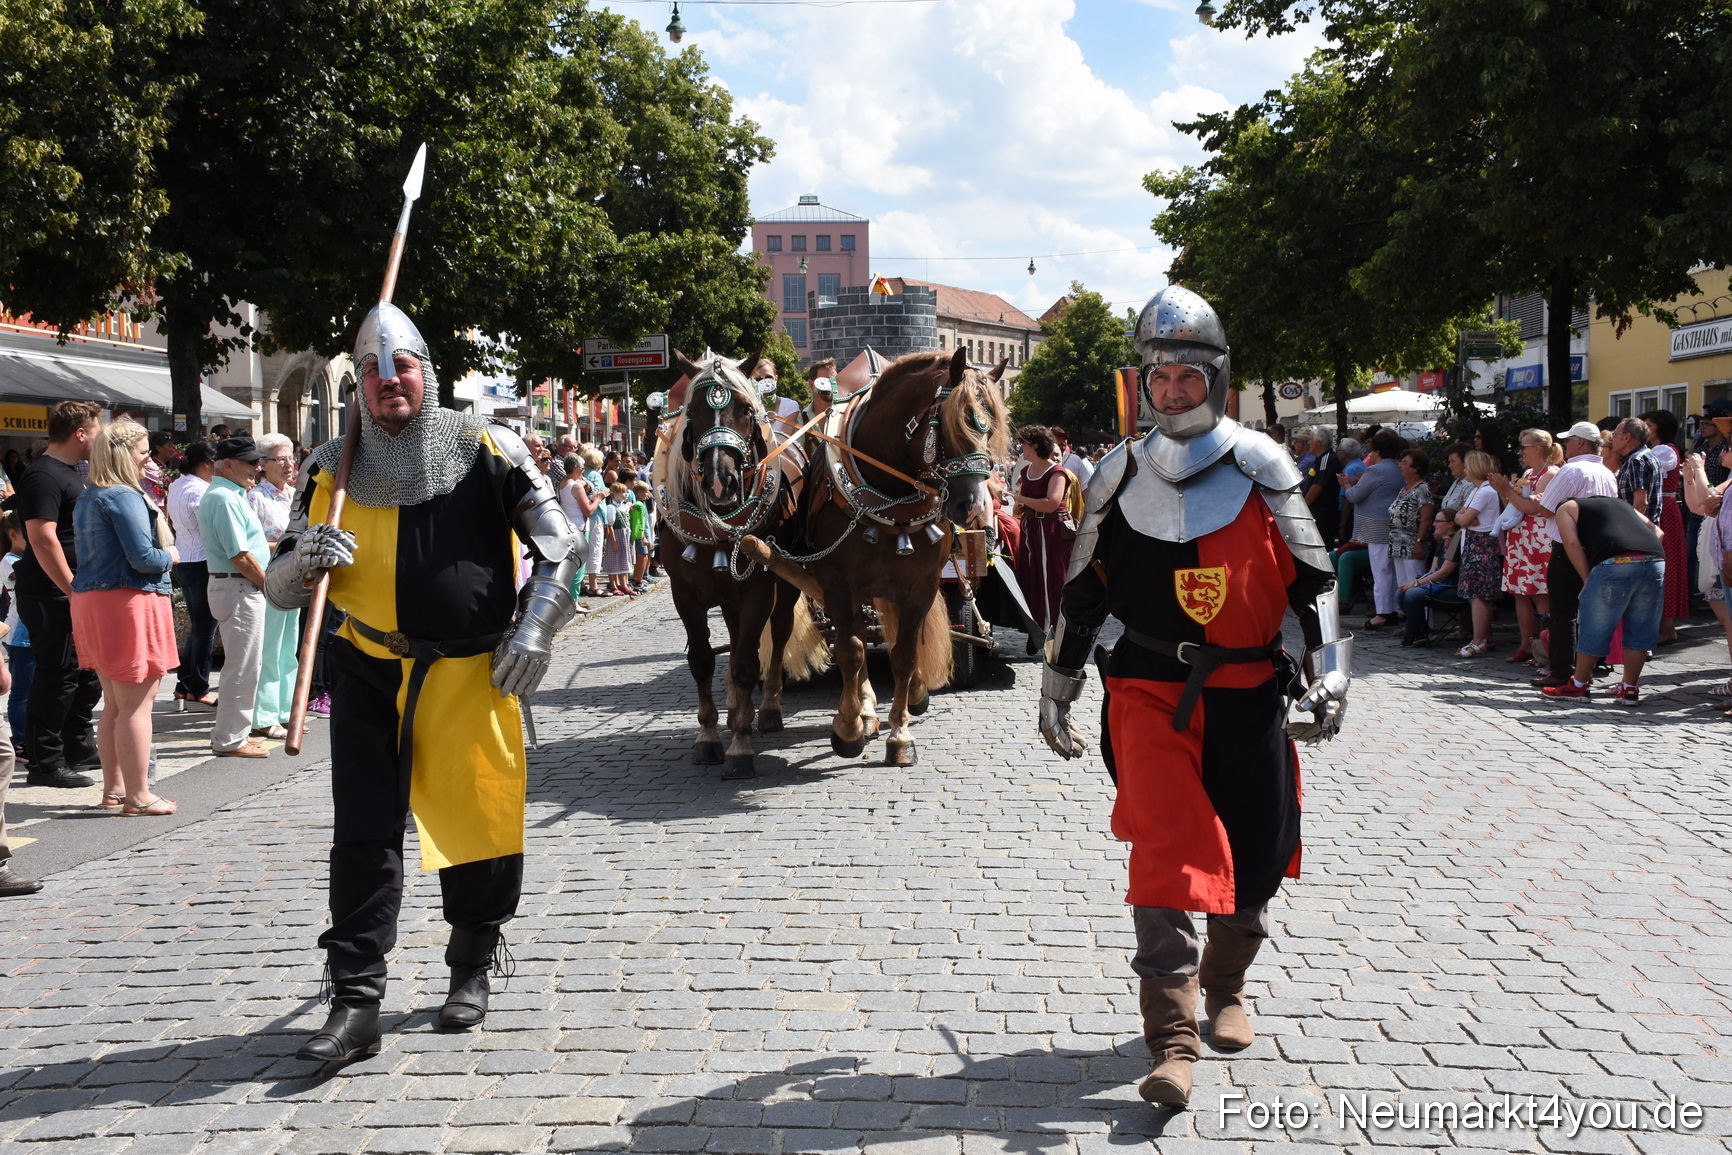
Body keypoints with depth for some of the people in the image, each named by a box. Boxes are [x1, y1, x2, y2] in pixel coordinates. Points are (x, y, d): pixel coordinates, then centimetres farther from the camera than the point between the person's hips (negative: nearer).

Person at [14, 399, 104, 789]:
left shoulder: (76, 471, 16)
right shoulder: (43, 476, -15)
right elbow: (43, 539, -24)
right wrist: (72, 591, -24)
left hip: (78, 591, 10)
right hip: (52, 595, -10)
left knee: (88, 672, 16)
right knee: (58, 675, -6)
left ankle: (81, 750, 28)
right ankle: (45, 763, 1)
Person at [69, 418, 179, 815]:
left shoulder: (87, 498, 15)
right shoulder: (125, 497, -15)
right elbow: (143, 557, -20)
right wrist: (170, 556, -1)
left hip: (90, 600, 10)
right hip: (129, 602, -10)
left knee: (114, 704, 17)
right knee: (136, 704, -4)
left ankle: (113, 787, 24)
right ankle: (138, 796, -1)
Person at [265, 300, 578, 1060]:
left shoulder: (487, 452, -4)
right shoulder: (333, 470, 2)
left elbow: (559, 545, 3)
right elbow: (280, 589, 6)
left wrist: (534, 633, -5)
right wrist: (306, 560, -17)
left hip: (474, 675, -1)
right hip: (371, 676, 1)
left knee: (479, 821, 6)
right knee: (362, 836, -2)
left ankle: (472, 969, 28)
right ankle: (355, 1003, 4)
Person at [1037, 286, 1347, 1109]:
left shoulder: (1260, 467, 1)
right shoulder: (1121, 476, 6)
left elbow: (1311, 578, 1)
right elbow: (1083, 591, 12)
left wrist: (1328, 675, -8)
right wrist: (1056, 690, 14)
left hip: (1249, 692, 1)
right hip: (1149, 692, 0)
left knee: (1255, 853, 9)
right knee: (1167, 851, -13)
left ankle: (1225, 986, 35)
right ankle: (1173, 1041, -11)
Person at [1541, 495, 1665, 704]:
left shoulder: (1567, 508, 22)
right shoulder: (1621, 503, 37)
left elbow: (1571, 542, 5)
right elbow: (1656, 531, 27)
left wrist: (1587, 580, 8)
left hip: (1616, 563, -5)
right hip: (1656, 561, 5)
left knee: (1595, 628, 9)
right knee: (1640, 630, 17)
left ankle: (1578, 685, 21)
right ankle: (1629, 689, 23)